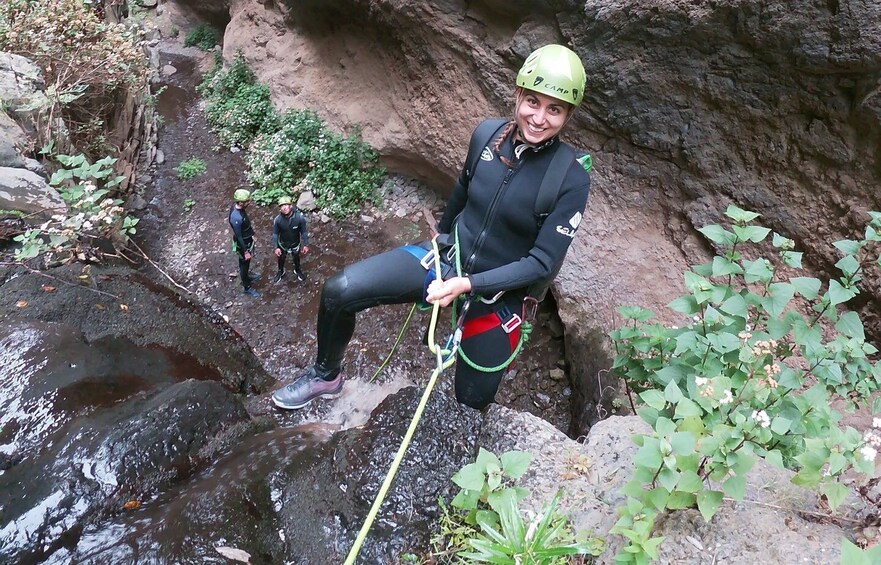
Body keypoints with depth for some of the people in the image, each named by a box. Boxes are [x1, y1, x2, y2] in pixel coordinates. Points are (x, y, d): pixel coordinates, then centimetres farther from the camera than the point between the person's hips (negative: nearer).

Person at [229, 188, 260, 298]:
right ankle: (247, 287, 32)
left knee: (247, 262, 30)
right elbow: (238, 236, -29)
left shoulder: (237, 206, -10)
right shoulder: (236, 217, -38)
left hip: (247, 239, 8)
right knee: (244, 263, 13)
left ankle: (246, 277, 56)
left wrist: (251, 234, 20)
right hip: (242, 243, -8)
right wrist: (245, 251, -20)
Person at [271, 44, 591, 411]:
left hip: (497, 293, -3)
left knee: (472, 404, 7)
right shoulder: (488, 135, -8)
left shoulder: (571, 178, -19)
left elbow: (542, 263, -18)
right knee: (337, 293, -10)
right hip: (445, 256, 3)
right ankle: (325, 375, 17)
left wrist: (467, 284, -25)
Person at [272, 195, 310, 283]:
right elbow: (275, 234, -12)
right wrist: (276, 247, -13)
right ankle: (280, 272, 57)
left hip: (295, 244, 0)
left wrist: (306, 245, -9)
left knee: (296, 258, 27)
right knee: (281, 259, 26)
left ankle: (297, 270, 59)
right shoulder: (277, 219, -28)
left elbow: (303, 232, -15)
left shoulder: (299, 217, -30)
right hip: (283, 244, 0)